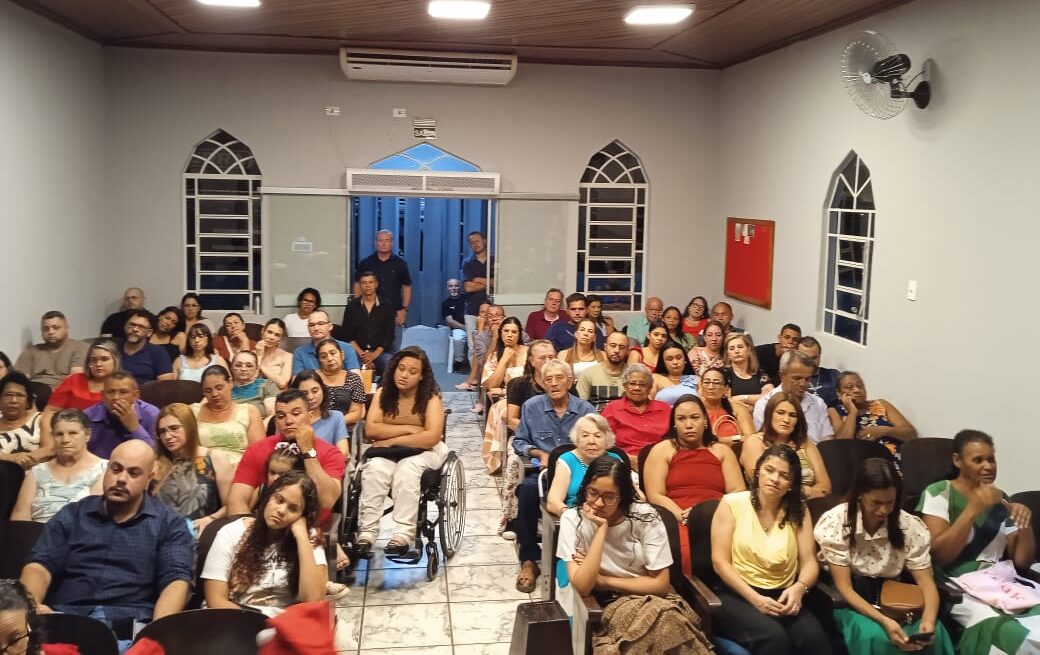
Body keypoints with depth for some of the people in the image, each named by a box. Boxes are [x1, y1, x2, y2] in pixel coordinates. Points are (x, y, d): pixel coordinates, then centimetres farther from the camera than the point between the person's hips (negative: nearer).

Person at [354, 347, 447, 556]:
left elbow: (432, 437, -20)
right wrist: (409, 429, -15)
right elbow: (371, 430, -9)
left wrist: (393, 440, -18)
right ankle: (366, 532, -33)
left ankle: (403, 535, -37)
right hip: (388, 451, 3)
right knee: (374, 468, -30)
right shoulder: (382, 393, 2)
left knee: (407, 469, -34)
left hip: (423, 451, -2)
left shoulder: (431, 397, -8)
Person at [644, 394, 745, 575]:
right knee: (686, 552, -37)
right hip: (677, 521, -2)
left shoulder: (722, 450, 22)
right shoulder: (662, 450, 14)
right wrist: (683, 516, -13)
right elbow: (655, 496, 3)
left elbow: (738, 491, 10)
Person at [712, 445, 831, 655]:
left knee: (814, 637, -29)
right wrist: (755, 599, -16)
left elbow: (809, 562, 4)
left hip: (781, 596, 3)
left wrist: (799, 588, -19)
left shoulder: (798, 511, 10)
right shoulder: (732, 503, -1)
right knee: (774, 637, -33)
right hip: (737, 595, -3)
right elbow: (720, 562, -6)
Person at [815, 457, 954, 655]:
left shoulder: (911, 526, -8)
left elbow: (926, 582, -8)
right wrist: (883, 621, -32)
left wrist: (929, 618, -31)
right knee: (875, 636, -34)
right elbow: (844, 587, -17)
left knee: (935, 633, -25)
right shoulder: (835, 523, -17)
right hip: (849, 602, -3)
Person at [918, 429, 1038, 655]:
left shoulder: (1000, 500, 16)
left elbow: (1022, 561, 15)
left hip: (1000, 586, 5)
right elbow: (937, 555, -10)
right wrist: (973, 509, -15)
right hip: (958, 589, -5)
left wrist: (1025, 524, -3)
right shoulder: (938, 493, 1)